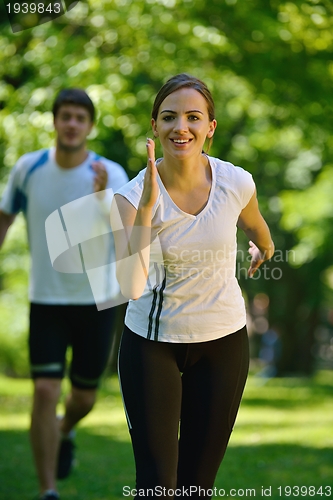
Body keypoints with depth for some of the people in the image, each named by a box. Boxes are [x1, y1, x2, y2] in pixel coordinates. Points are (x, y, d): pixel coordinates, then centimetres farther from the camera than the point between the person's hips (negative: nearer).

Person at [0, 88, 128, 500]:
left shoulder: (110, 174, -13)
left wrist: (103, 199, -51)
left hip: (96, 301, 0)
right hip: (46, 300, 0)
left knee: (84, 396, 11)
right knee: (45, 392, -12)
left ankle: (65, 433, 47)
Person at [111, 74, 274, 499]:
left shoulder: (236, 183, -12)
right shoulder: (132, 196, -18)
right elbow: (132, 287, -32)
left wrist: (264, 250, 34)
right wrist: (147, 206, -36)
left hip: (223, 341, 2)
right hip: (151, 343, -2)